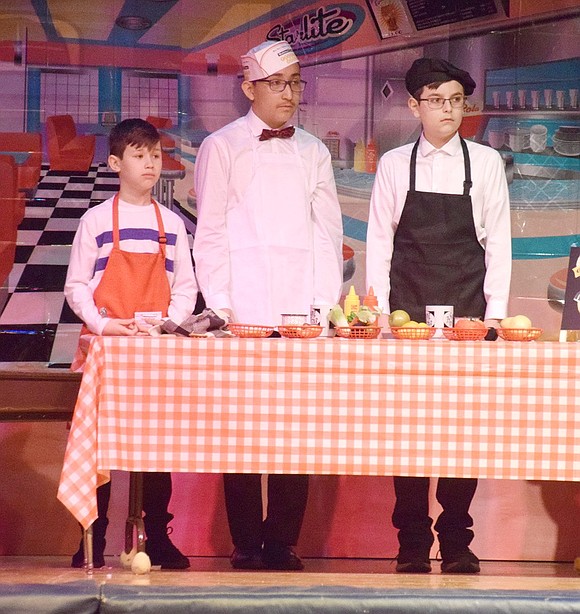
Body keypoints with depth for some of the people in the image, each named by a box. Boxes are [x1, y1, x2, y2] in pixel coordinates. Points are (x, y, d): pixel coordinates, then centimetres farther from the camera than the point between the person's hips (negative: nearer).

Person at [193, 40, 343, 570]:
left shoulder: (313, 152, 15)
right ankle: (246, 543, 1)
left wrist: (327, 303, 2)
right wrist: (220, 306, -6)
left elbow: (328, 231, 12)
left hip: (303, 310, 3)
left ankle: (283, 541, 3)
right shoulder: (222, 147, 5)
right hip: (245, 310, -3)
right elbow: (210, 233, 2)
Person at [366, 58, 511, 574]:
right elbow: (379, 241, 7)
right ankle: (412, 542, 5)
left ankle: (457, 540, 4)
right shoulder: (394, 165, 6)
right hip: (407, 309, 1)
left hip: (466, 307, 0)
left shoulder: (485, 163, 4)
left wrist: (496, 313, -2)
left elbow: (498, 242, 4)